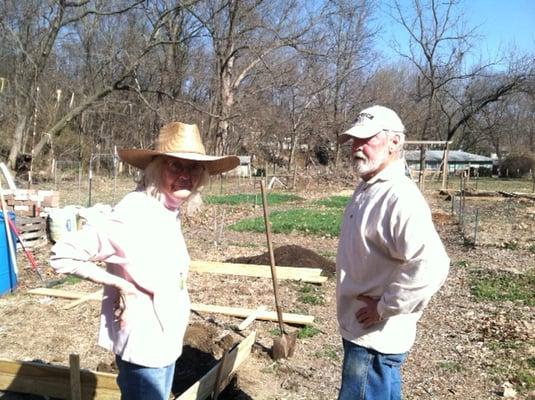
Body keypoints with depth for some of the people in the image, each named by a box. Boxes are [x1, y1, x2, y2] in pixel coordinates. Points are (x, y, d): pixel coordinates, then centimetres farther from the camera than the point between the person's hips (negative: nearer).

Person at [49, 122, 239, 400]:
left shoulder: (169, 210, 1)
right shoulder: (135, 214, -26)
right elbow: (62, 255, -24)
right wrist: (121, 284, -21)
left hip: (165, 341, 8)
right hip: (143, 346, -8)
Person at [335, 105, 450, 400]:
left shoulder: (400, 197, -25)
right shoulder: (365, 188, 7)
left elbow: (431, 266, -35)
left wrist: (384, 308, -24)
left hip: (375, 335, -9)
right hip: (362, 329, 9)